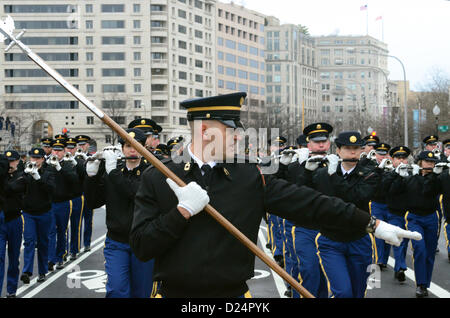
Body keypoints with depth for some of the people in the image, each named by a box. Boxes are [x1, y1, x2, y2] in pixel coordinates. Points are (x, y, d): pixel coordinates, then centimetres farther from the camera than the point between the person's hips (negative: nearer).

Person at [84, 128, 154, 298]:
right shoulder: (110, 173, 7)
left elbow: (137, 192, -23)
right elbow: (95, 201, 5)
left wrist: (113, 171, -21)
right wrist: (91, 176, -9)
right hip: (116, 242, 2)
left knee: (141, 292, 8)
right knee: (117, 290, -11)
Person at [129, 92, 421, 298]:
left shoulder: (251, 177, -2)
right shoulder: (157, 179, -4)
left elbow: (308, 204, -4)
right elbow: (141, 246, -8)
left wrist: (372, 224, -7)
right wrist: (183, 210, -19)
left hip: (234, 292, 2)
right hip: (175, 291, -1)